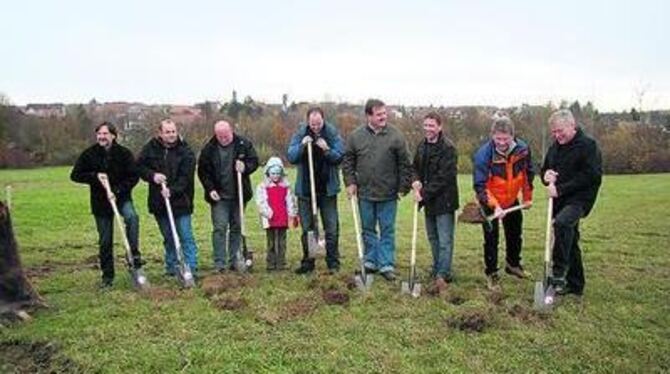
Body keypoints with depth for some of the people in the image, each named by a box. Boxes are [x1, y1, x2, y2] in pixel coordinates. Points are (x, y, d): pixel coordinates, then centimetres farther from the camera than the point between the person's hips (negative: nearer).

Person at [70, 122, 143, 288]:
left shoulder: (124, 153, -7)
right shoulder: (89, 154, -2)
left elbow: (134, 177, -7)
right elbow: (75, 175, 0)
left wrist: (118, 191, -19)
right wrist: (95, 176, -16)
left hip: (122, 197, -1)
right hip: (100, 201, 2)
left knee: (131, 217, -35)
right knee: (105, 241, 8)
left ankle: (134, 253, -22)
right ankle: (107, 275, 20)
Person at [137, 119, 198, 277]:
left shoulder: (185, 151, -8)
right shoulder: (150, 148, 2)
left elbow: (186, 177, -14)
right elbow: (139, 167, 5)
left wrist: (172, 190, -26)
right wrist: (152, 175, -14)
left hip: (181, 201, -3)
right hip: (159, 202, 4)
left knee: (186, 237, -3)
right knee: (168, 238, 15)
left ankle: (191, 268, 3)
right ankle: (171, 268, 26)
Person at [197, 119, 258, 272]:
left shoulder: (244, 144, -3)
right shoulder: (209, 149, -4)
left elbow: (254, 161, 3)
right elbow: (203, 171, 1)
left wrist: (245, 167, -19)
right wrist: (210, 189, -9)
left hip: (239, 195, 2)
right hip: (218, 196, -2)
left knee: (237, 228, 9)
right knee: (219, 228, -7)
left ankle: (234, 261, 18)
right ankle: (219, 263, -1)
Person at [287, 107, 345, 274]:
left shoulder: (333, 134, -3)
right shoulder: (300, 134, 0)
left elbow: (340, 157, -5)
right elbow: (291, 157, -4)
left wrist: (327, 150, -21)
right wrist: (302, 146, -19)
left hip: (328, 188, -1)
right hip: (305, 189, 1)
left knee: (332, 228, 4)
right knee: (307, 228, 10)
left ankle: (333, 263, 14)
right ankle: (307, 262, 21)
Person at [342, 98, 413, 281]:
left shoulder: (396, 135, -5)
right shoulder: (356, 136, 0)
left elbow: (405, 164, -1)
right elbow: (347, 161, 8)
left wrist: (403, 187, -3)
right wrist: (350, 182, 0)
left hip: (388, 194, -2)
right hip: (365, 193, 2)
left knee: (387, 231, 5)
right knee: (368, 230, 13)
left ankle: (386, 265, 14)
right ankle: (371, 261, 27)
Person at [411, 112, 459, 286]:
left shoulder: (447, 147, -16)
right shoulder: (422, 146, 9)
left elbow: (444, 177, -21)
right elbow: (416, 167, 20)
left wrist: (425, 193, -19)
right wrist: (416, 180, -2)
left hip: (444, 200, -8)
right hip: (428, 200, 8)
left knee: (445, 239, -3)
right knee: (433, 237, 18)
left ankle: (443, 274, 2)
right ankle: (437, 269, 30)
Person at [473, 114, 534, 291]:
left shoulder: (522, 149, -15)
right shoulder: (483, 154, -28)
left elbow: (528, 173, 3)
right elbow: (480, 185, -27)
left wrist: (527, 197, 8)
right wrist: (495, 206, -36)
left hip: (512, 200, 5)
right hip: (489, 203, -5)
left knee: (515, 234, 20)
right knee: (491, 238, 0)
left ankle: (513, 264, 44)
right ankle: (491, 274, 18)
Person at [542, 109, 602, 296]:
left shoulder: (588, 145, -10)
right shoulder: (555, 147, 13)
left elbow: (591, 176, -18)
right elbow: (545, 169, 24)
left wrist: (560, 189, -21)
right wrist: (546, 175, -2)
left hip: (579, 199, -8)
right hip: (560, 202, 8)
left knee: (562, 223, -34)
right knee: (569, 241, 14)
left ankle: (559, 273, -26)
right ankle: (575, 284, 26)